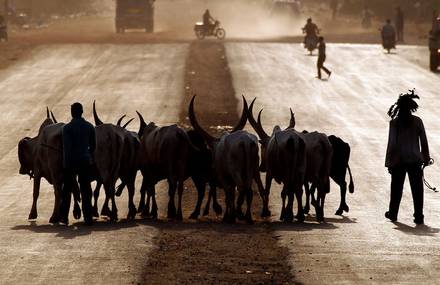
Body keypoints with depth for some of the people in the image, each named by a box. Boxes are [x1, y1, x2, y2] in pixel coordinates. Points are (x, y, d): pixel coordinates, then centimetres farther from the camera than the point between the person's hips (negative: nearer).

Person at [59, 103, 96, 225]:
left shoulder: (67, 128, -9)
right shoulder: (90, 127, 3)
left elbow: (66, 147, -14)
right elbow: (93, 146, 9)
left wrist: (66, 163, -10)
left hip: (71, 162, -2)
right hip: (86, 161, 2)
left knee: (67, 189, 9)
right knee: (86, 189, 6)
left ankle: (63, 216, 9)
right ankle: (88, 217, 3)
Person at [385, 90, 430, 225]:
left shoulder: (394, 122, -7)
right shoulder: (417, 121, -4)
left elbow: (391, 143, -7)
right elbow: (424, 141, 1)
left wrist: (389, 162, -2)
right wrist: (426, 157, 13)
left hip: (398, 160, 0)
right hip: (415, 159, 0)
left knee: (397, 188, 12)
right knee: (417, 189, 4)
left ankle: (393, 214, 23)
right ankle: (419, 216, 1)